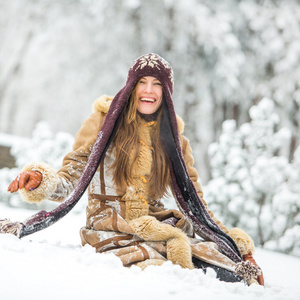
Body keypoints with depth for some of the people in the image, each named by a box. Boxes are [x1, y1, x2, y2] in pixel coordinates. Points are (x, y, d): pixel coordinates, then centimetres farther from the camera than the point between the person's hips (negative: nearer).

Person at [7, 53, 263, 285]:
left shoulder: (172, 135, 12)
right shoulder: (105, 122, 3)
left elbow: (193, 200, 14)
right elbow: (69, 179, 0)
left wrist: (238, 245, 6)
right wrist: (40, 181, -24)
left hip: (159, 226, 3)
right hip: (111, 228, -2)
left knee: (223, 271, -25)